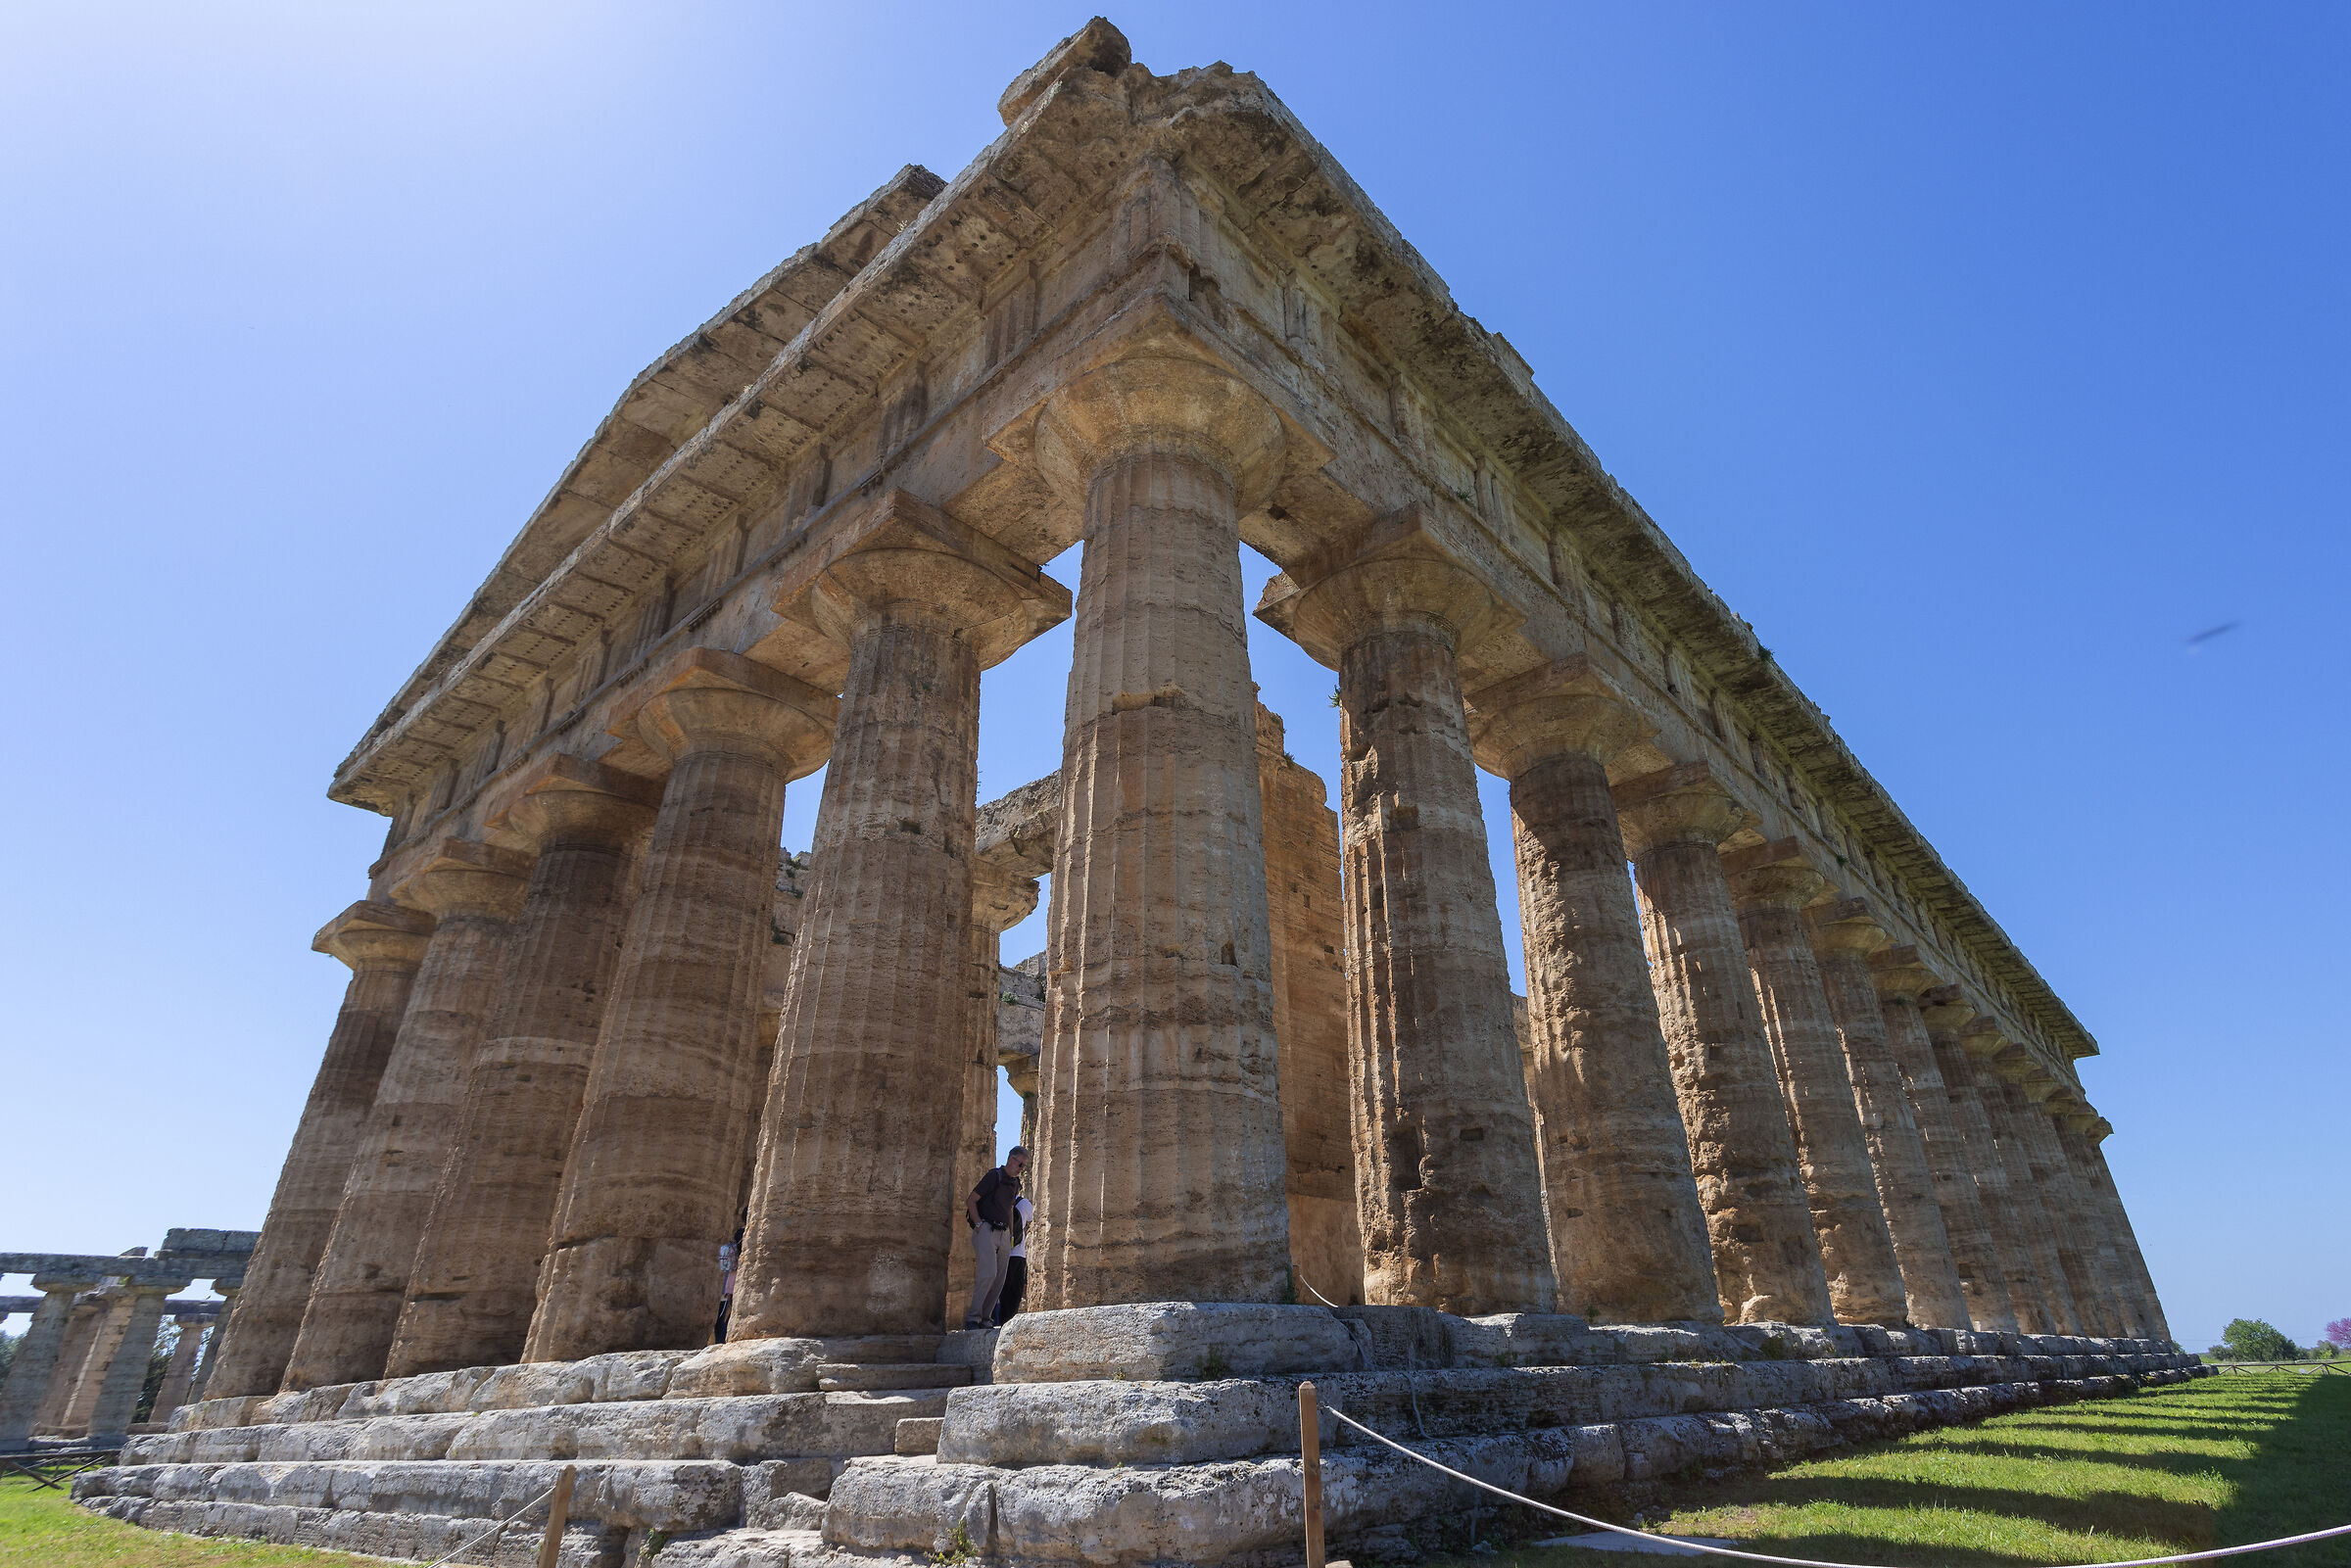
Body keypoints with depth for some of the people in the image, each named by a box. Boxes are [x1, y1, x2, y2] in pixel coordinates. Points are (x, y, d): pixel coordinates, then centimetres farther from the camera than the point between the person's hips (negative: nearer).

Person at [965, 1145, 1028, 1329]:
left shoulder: (1015, 1183, 18)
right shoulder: (994, 1176, -5)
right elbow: (970, 1201, -6)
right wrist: (978, 1224, -14)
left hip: (1004, 1234, 8)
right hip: (986, 1231, -7)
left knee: (999, 1280, 2)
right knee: (988, 1273, -20)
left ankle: (985, 1319, 9)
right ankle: (972, 1317, -15)